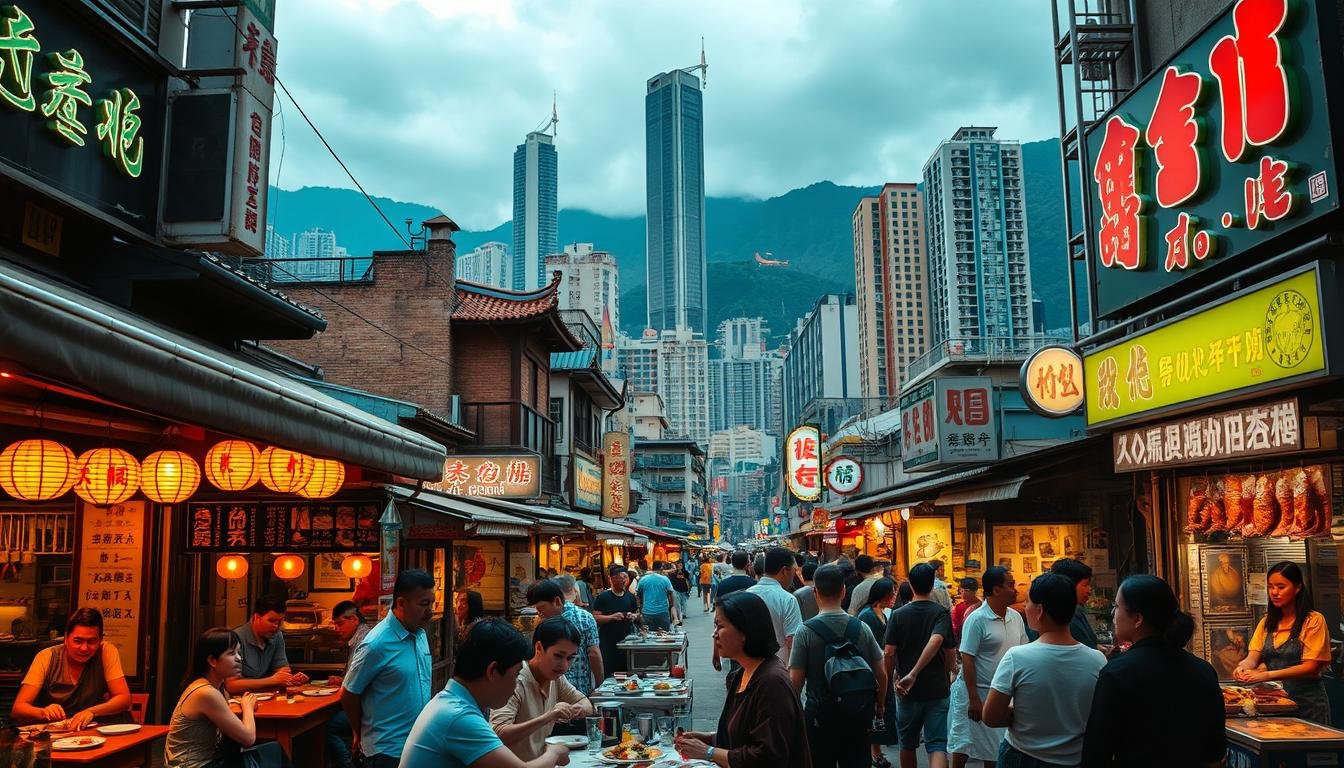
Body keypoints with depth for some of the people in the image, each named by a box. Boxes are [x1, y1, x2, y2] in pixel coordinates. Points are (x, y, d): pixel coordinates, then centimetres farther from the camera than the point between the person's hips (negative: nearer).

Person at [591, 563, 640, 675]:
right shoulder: (602, 597, -4)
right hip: (608, 642, -5)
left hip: (627, 641, 5)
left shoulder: (630, 597, 12)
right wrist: (612, 617, -21)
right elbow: (595, 618, -8)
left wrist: (634, 616, -2)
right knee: (608, 673, -8)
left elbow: (638, 615, 20)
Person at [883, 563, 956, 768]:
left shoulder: (898, 614, -3)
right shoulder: (942, 613, -5)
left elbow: (889, 654, -7)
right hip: (937, 689, -1)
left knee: (908, 745, 18)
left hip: (908, 691, 1)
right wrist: (914, 674, -14)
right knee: (937, 746, -3)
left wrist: (889, 679, 8)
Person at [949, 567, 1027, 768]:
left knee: (994, 746, 14)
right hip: (976, 691, -6)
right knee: (964, 744, 3)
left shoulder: (1016, 617, 4)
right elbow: (967, 660, -16)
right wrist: (974, 699, -18)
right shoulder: (977, 619, -16)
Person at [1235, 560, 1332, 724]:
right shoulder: (1266, 622, 10)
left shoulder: (1313, 620, -8)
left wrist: (1267, 675, -25)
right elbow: (1253, 657, 2)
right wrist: (1244, 667, -22)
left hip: (1306, 700, -5)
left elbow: (1311, 667, -15)